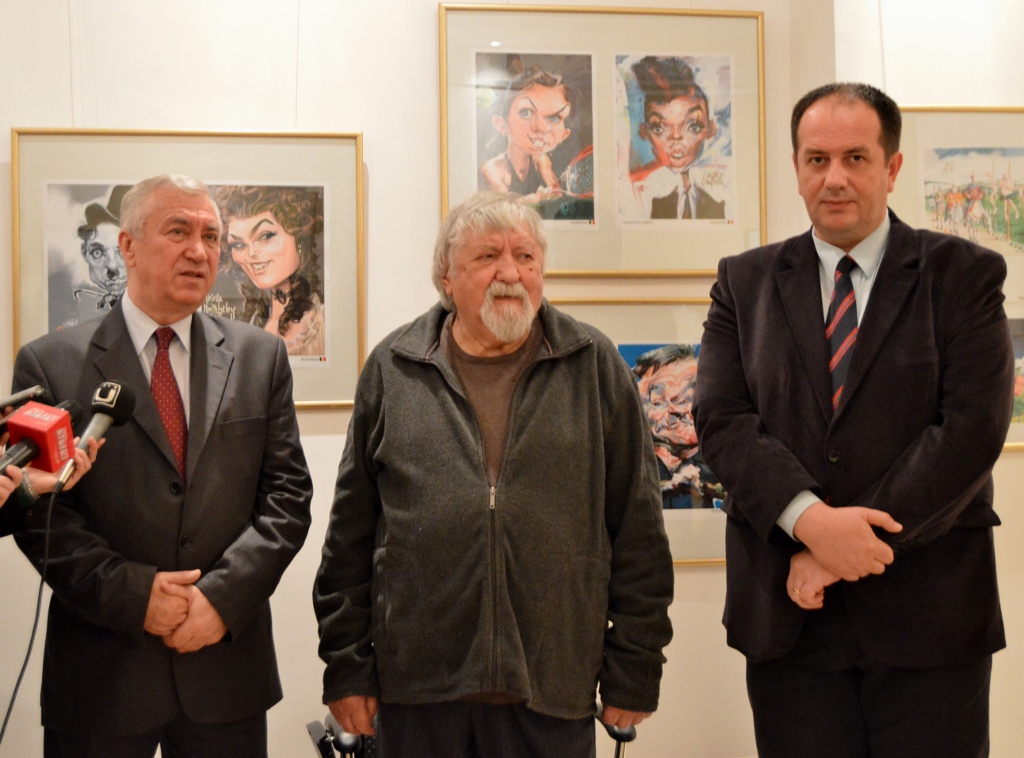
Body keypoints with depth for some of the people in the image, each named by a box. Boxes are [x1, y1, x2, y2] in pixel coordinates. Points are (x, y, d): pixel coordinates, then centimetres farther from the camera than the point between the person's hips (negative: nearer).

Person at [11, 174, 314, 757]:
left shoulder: (261, 356, 5)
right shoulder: (50, 364, -1)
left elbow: (288, 492, 2)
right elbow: (39, 511, -4)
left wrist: (225, 594, -10)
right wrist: (131, 593, -14)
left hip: (227, 660, 2)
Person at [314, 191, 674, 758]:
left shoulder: (595, 367, 3)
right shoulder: (392, 368, 6)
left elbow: (638, 529, 4)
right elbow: (351, 530, 8)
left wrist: (634, 670, 2)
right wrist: (346, 665, 6)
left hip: (554, 691, 0)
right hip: (417, 689, 1)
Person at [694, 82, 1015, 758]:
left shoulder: (964, 274, 2)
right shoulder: (745, 282, 8)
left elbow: (974, 425, -9)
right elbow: (722, 420, -2)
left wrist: (854, 541, -15)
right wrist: (809, 519, -19)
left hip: (928, 609, -1)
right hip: (788, 611, 2)